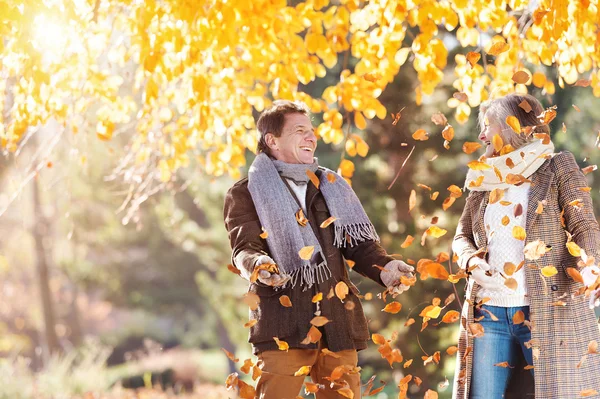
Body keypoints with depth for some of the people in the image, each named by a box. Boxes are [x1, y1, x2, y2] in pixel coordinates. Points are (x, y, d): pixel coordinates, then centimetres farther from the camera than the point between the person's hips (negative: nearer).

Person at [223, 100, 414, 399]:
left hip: (338, 323, 4)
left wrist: (385, 267, -6)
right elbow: (244, 248, -7)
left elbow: (359, 244, 15)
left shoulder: (332, 186, 20)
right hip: (283, 324, -4)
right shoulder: (247, 193, 6)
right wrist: (257, 265, -31)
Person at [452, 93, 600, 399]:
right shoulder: (485, 178, 16)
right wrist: (472, 262, -4)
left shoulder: (558, 167, 2)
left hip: (549, 312, -5)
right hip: (488, 313, 5)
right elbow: (462, 235, 19)